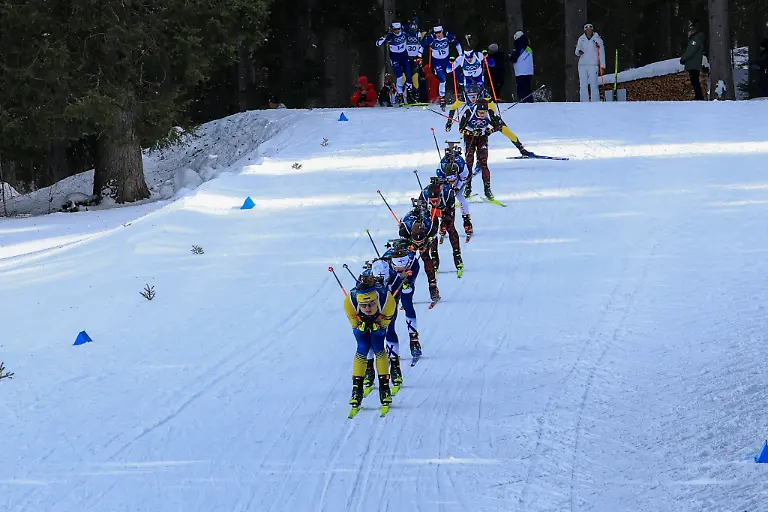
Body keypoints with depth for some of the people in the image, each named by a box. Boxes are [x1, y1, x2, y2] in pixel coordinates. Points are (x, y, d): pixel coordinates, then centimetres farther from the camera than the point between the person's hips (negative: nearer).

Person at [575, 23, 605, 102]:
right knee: (583, 86, 1)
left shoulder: (597, 39, 0)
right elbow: (577, 52, 14)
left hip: (593, 65, -3)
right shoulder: (581, 39, 9)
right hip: (582, 65, 3)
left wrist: (602, 66, -5)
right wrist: (579, 52, -12)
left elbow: (601, 53, 0)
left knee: (594, 86, -7)